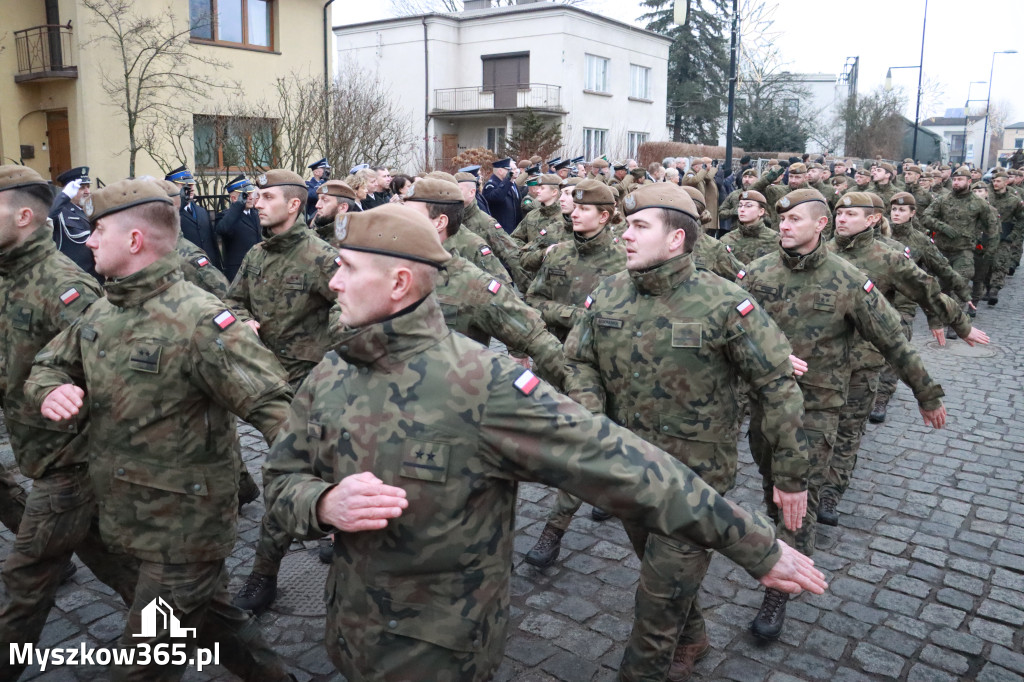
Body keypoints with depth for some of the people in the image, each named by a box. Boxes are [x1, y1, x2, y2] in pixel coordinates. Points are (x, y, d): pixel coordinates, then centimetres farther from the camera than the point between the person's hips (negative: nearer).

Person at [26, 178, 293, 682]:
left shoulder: (198, 321, -23)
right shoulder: (100, 313, 4)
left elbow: (273, 406, -27)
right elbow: (48, 366, 15)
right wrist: (50, 391, -10)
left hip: (183, 532, -7)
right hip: (129, 520, 8)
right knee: (214, 619, 24)